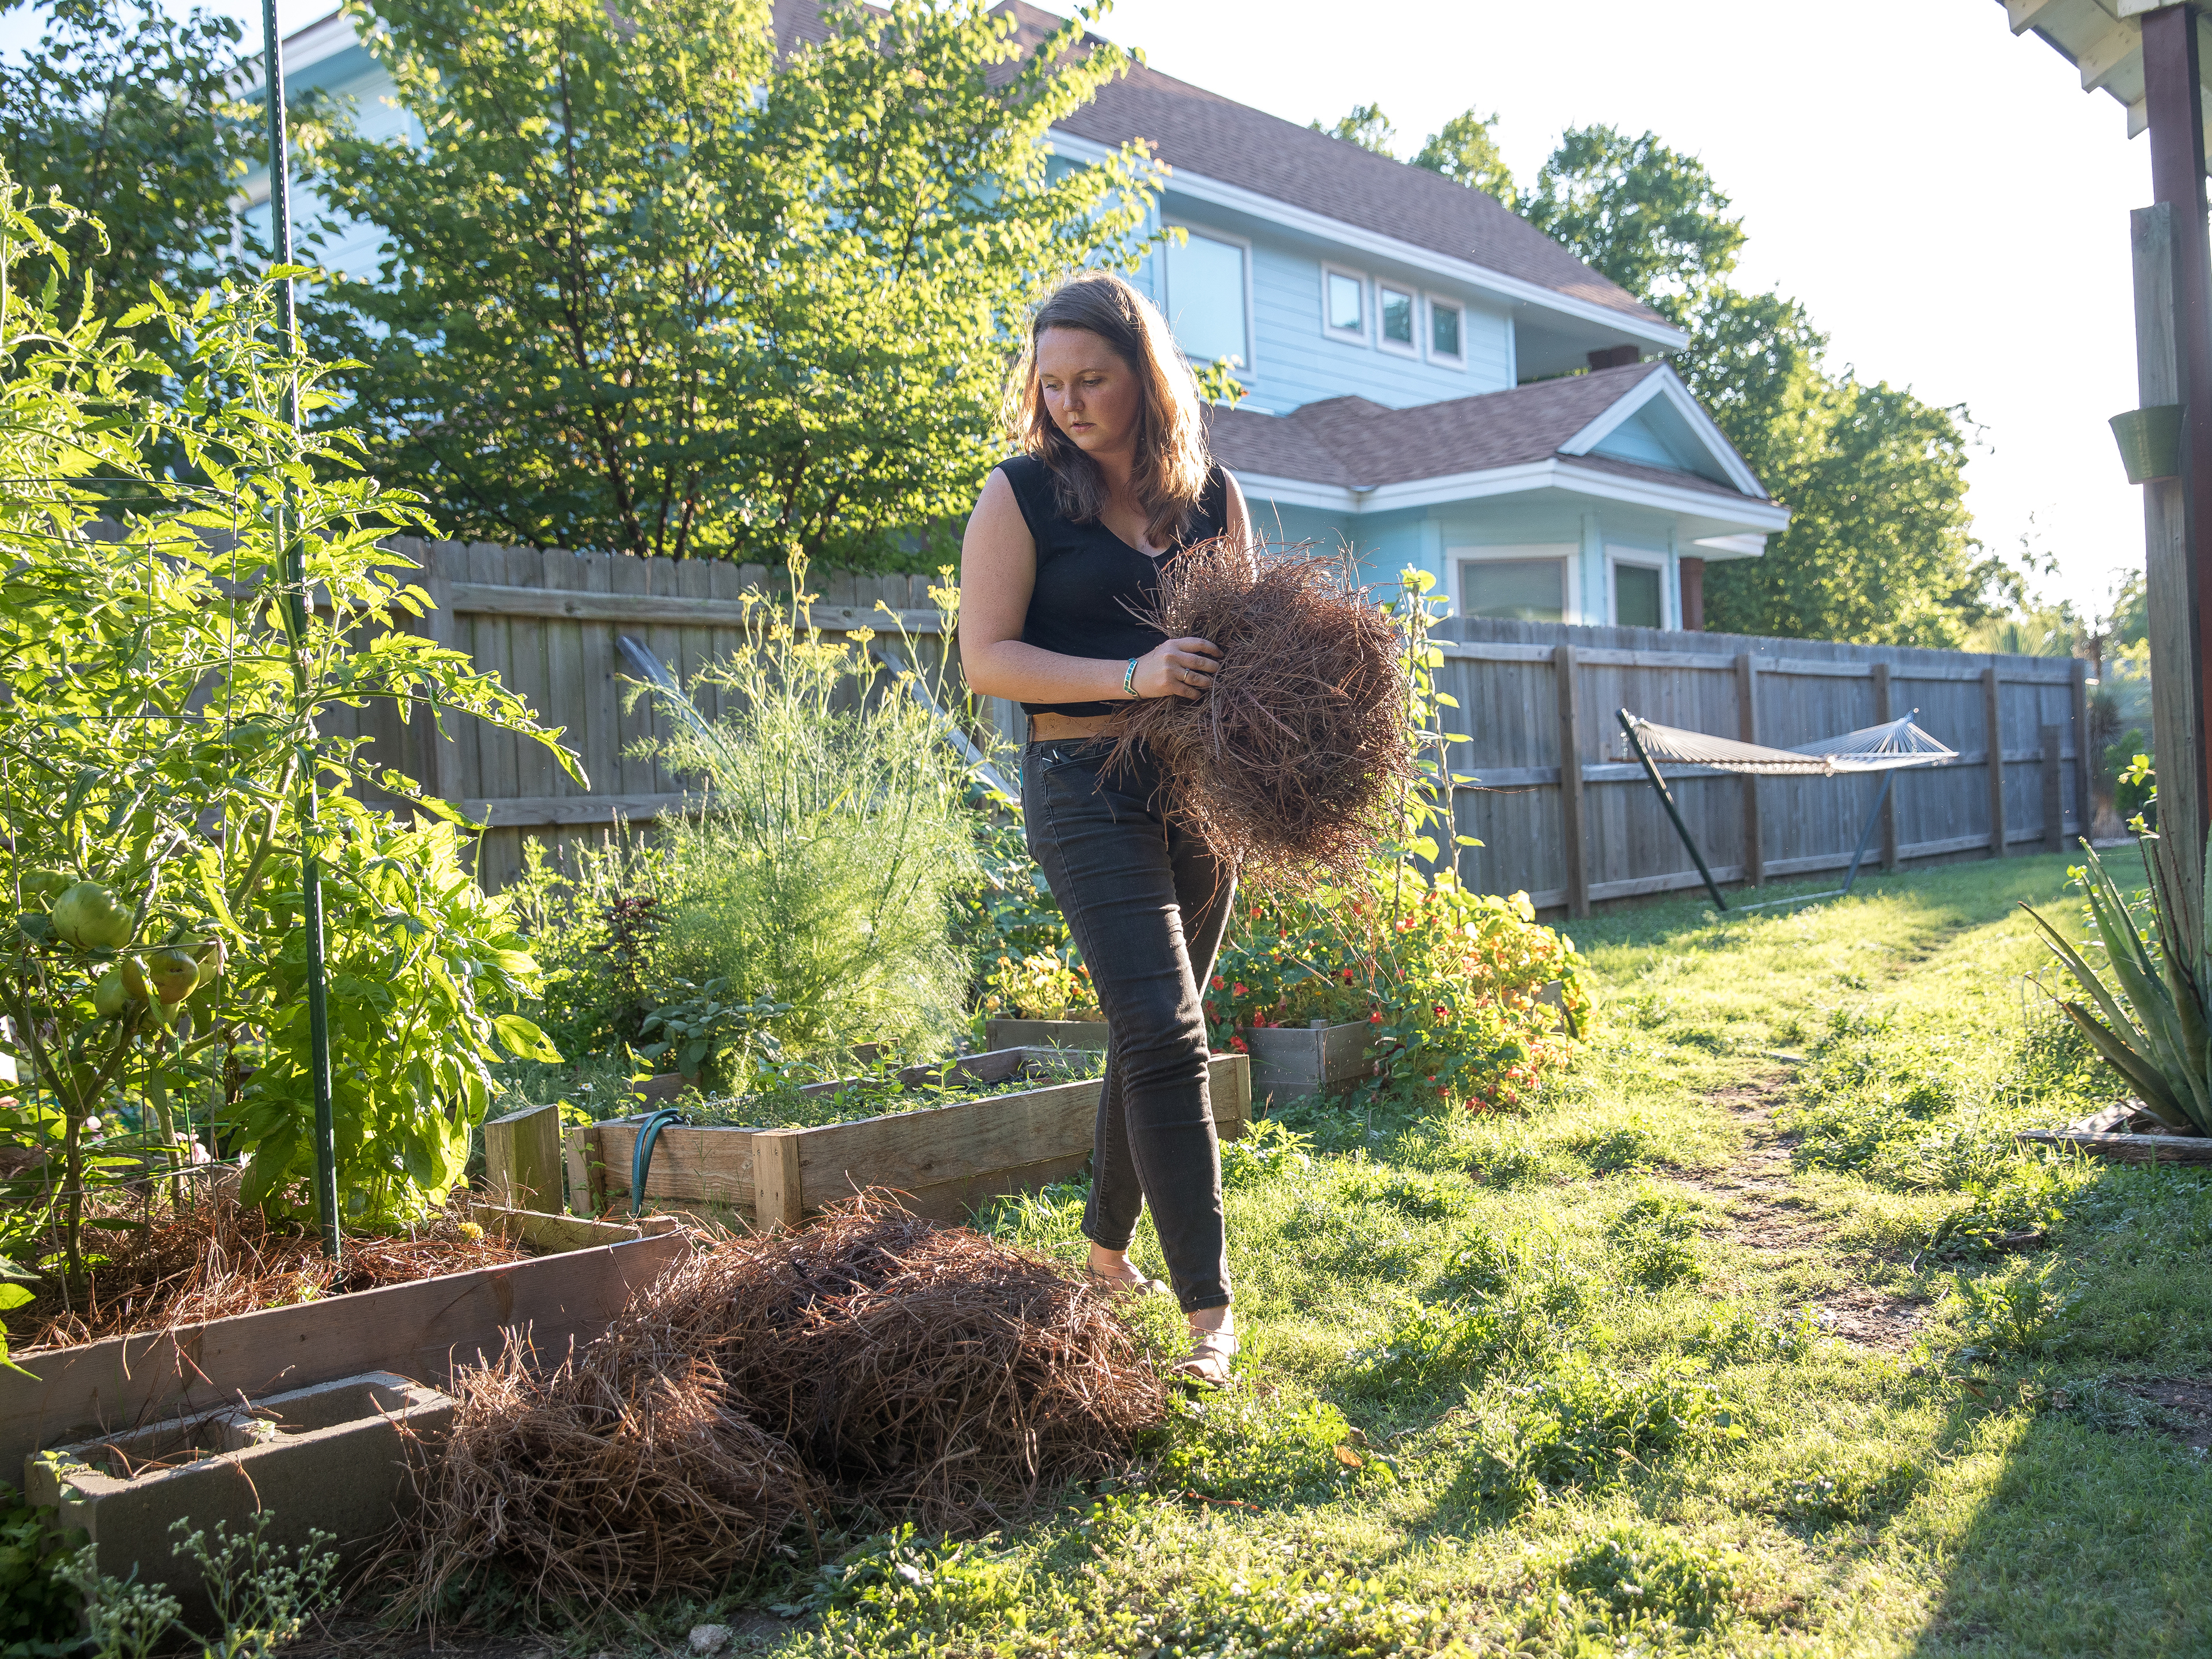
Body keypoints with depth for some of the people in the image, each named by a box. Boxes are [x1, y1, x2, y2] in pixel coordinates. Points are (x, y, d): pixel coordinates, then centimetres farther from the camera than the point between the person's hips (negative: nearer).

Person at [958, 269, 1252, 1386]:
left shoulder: (1211, 493, 9)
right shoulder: (1021, 494, -2)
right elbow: (986, 658, -8)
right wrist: (1132, 675, -20)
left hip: (1201, 790, 5)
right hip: (1089, 787, -5)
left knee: (1151, 1031, 14)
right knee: (1165, 1037, -14)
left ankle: (1107, 1250, 32)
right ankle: (1208, 1310, -9)